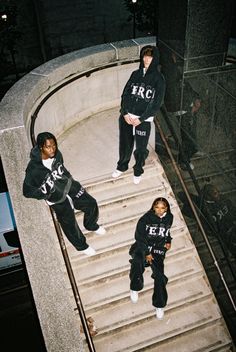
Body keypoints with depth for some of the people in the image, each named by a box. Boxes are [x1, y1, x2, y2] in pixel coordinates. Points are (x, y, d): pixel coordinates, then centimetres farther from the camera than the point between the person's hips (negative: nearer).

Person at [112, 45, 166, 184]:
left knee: (141, 148, 9)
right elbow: (125, 94, 6)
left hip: (144, 120, -3)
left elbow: (156, 103, -9)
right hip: (126, 117, 3)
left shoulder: (159, 79, -5)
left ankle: (138, 171, 34)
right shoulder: (135, 74, 7)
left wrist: (141, 119, -14)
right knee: (125, 145, 15)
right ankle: (122, 166, 41)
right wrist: (125, 113, -8)